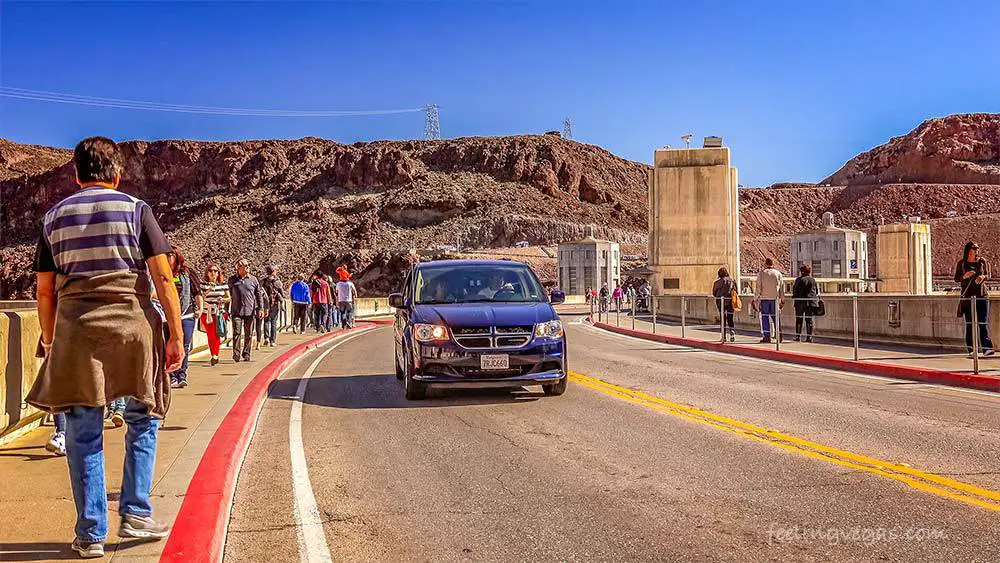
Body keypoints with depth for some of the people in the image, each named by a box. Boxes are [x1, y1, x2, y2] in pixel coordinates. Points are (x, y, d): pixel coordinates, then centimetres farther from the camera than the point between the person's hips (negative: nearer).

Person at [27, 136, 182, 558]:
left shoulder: (54, 217, 11)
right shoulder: (135, 208, 2)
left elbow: (45, 292, 10)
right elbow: (163, 278, -5)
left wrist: (50, 344, 19)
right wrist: (176, 335, -2)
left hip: (75, 328, 2)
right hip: (131, 322, -2)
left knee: (83, 433, 7)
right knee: (142, 420, 15)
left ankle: (91, 534, 12)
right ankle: (135, 514, 12)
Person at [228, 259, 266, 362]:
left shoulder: (253, 280, 6)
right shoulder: (232, 280, 5)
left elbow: (259, 295, 11)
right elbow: (228, 295, 16)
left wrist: (261, 308, 3)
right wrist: (228, 310, 17)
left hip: (250, 312, 1)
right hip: (237, 312, -1)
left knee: (249, 335, 7)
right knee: (237, 333, -10)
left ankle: (246, 355, 17)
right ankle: (237, 356, -10)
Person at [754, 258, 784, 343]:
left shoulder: (761, 273, 0)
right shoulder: (778, 273, 8)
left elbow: (758, 287, -3)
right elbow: (782, 287, 10)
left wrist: (755, 298, 3)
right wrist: (782, 299, 16)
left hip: (764, 298, -3)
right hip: (775, 298, 3)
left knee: (765, 317, -1)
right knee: (775, 317, 8)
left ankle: (766, 336, -5)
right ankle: (779, 335, 6)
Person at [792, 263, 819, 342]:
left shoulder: (799, 279, -7)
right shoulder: (813, 280, 7)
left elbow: (795, 290, -6)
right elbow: (817, 291, 11)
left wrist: (794, 299, 4)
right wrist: (816, 300, 20)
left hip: (800, 302, -4)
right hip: (811, 303, 4)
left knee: (799, 319, 4)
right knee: (809, 320, 5)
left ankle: (798, 336, 4)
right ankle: (809, 337, 3)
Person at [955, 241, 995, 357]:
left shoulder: (982, 261, 5)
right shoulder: (961, 263, 2)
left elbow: (988, 275, 12)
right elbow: (956, 278, 5)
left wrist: (983, 277, -11)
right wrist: (964, 276, -16)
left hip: (982, 295, 0)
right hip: (968, 296, 0)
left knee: (983, 322, -6)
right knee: (969, 323, 2)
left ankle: (986, 348, -10)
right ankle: (971, 349, 6)